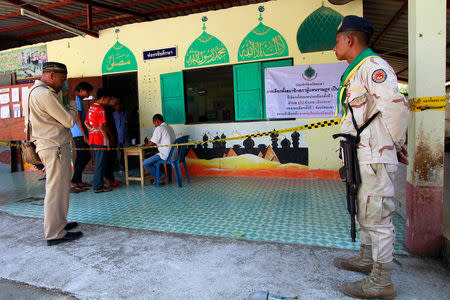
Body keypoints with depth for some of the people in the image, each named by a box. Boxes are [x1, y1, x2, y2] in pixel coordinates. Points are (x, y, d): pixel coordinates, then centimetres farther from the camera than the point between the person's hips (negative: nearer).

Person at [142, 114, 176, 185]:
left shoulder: (159, 128, -11)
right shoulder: (170, 128, 16)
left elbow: (152, 143, -10)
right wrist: (155, 144, 25)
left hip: (165, 155, -10)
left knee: (145, 163, -5)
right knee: (156, 157, 36)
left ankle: (161, 177, 2)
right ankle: (162, 176, 27)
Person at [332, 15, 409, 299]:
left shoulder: (373, 65, -13)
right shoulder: (356, 71, 19)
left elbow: (396, 105, -25)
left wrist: (397, 144, -13)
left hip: (375, 156, -11)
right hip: (363, 156, 11)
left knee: (377, 217, -2)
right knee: (365, 212, 20)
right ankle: (366, 260, 37)